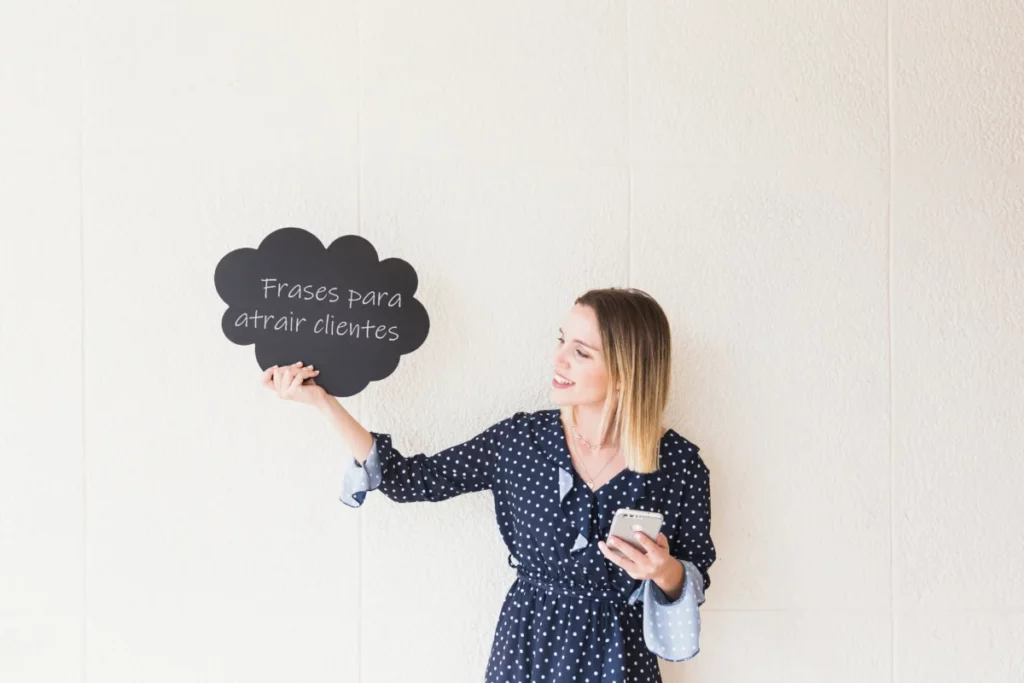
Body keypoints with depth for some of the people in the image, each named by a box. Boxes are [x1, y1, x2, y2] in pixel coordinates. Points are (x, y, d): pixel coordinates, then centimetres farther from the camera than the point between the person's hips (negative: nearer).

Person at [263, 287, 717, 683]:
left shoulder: (679, 464, -15)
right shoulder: (521, 438, -10)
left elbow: (694, 579, -3)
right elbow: (410, 480, -6)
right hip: (527, 647, 2)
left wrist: (665, 571, -26)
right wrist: (323, 401, -13)